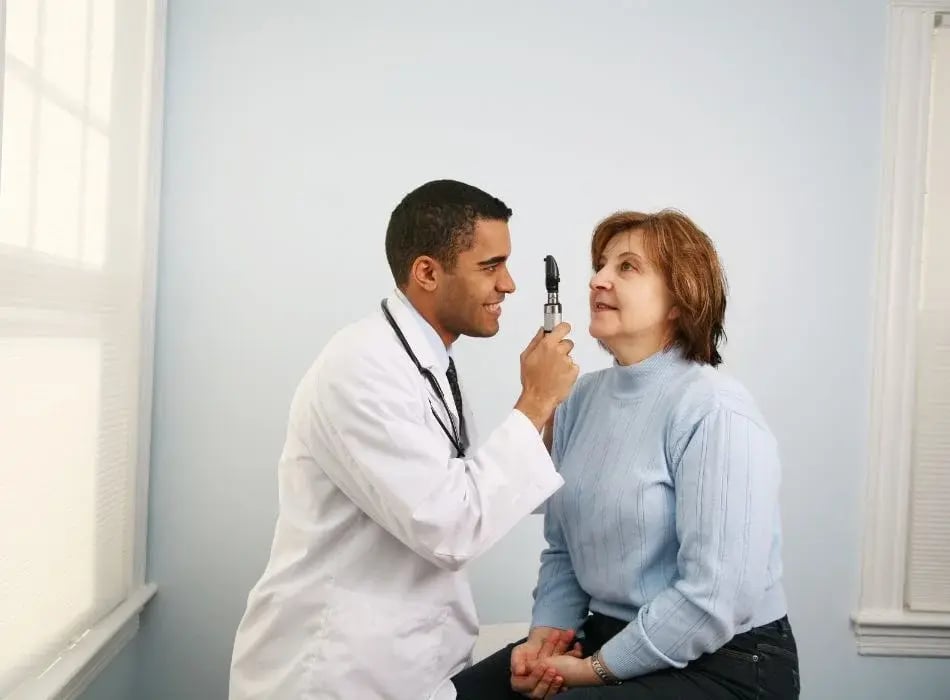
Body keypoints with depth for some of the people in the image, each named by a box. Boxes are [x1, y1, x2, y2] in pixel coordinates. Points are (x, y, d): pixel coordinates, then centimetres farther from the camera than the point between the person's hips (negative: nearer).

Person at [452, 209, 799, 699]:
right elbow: (563, 550, 10)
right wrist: (544, 636, -5)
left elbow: (718, 596, -23)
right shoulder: (581, 399, 4)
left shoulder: (714, 411, -18)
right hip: (608, 639, 6)